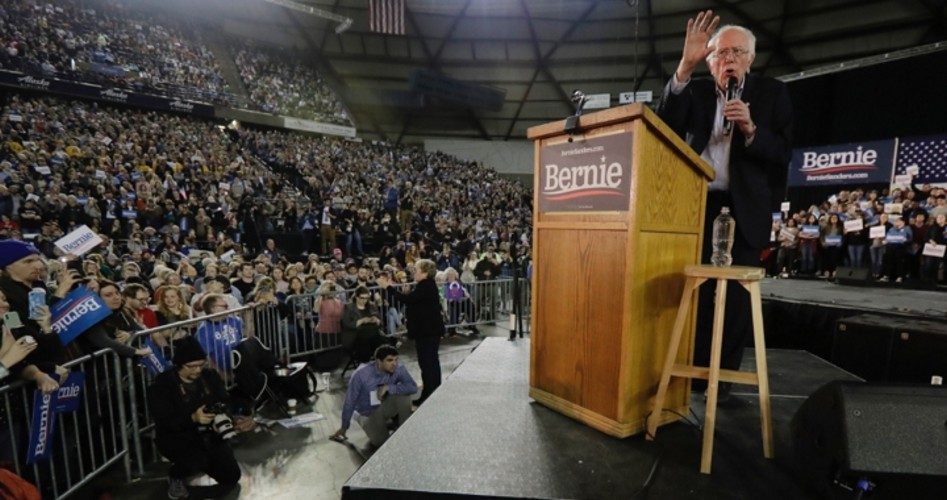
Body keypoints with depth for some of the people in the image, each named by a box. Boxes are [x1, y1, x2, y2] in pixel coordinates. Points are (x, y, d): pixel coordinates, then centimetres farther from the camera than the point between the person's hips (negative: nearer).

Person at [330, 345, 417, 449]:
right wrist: (344, 427, -5)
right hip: (367, 413, -2)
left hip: (384, 407, 2)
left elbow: (413, 387, -31)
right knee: (380, 442, -25)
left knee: (403, 395, -28)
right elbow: (350, 401, -16)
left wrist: (389, 387, -36)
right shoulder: (361, 374, -28)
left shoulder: (398, 369, -22)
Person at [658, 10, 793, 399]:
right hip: (699, 202, 1)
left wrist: (751, 129, -19)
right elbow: (666, 126, -12)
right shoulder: (696, 91, 9)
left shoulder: (772, 93, 6)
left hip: (746, 207, 0)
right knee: (695, 289, 1)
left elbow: (783, 154, -1)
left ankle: (724, 375, 17)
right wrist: (684, 67, -19)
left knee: (738, 294, 3)